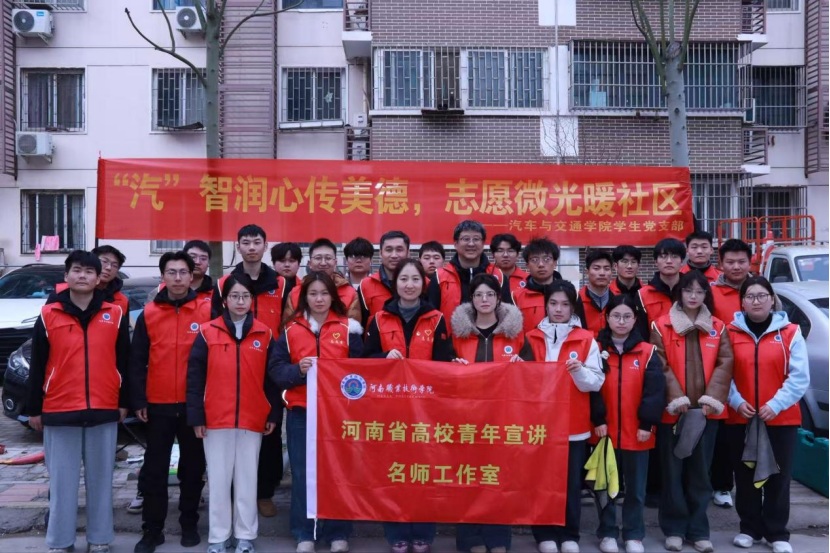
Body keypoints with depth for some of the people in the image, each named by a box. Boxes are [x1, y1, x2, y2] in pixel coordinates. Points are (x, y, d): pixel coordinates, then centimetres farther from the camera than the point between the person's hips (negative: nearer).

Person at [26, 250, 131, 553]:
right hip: (59, 412, 0)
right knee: (62, 480, 7)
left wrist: (123, 402, 6)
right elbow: (37, 366, 4)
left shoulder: (115, 315, 3)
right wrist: (34, 409, 4)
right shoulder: (48, 315, 2)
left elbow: (123, 363, 7)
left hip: (104, 411, 1)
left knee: (101, 479, 9)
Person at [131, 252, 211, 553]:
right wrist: (139, 400, -2)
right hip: (158, 405, 1)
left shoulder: (207, 311, -2)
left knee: (193, 466, 11)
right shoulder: (148, 313, 2)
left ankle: (189, 524, 24)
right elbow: (137, 361, 3)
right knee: (155, 469, 6)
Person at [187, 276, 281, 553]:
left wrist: (273, 414, 4)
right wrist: (196, 416, -5)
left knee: (247, 478, 9)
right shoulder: (208, 332, 0)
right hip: (216, 419, -1)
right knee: (218, 478, 6)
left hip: (253, 419, 1)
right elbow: (195, 376, -1)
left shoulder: (264, 334, 4)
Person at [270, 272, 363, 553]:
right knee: (302, 472, 6)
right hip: (300, 411, 1)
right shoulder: (291, 329, 5)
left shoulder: (348, 328, 3)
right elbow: (275, 369, 0)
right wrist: (298, 370, -18)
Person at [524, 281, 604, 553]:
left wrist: (580, 371, -21)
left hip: (574, 423, -1)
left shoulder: (586, 339, 2)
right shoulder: (532, 338, 6)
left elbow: (596, 381, -3)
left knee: (572, 482, 4)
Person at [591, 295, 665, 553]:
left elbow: (655, 391, -3)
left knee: (635, 486, 10)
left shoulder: (648, 352, 0)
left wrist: (647, 424, -9)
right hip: (606, 431, 0)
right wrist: (598, 420, -11)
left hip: (637, 432, 0)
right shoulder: (597, 350, 1)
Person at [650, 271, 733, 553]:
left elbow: (725, 364, 1)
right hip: (672, 410, -2)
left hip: (706, 410, 2)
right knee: (673, 470, 4)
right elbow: (660, 365, -7)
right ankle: (674, 528, 15)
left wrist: (712, 398, -10)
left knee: (700, 471, 10)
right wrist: (676, 398, -15)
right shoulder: (662, 325, -1)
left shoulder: (718, 327, 8)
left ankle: (698, 529, 20)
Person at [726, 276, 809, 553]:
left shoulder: (790, 332, -1)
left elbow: (799, 376, -5)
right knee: (745, 476, 10)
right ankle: (749, 528, 23)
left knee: (779, 476, 6)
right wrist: (736, 401, -13)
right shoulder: (731, 332, 2)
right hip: (740, 419, 1)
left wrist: (776, 404, -15)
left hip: (781, 419, -1)